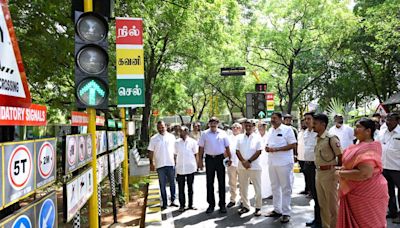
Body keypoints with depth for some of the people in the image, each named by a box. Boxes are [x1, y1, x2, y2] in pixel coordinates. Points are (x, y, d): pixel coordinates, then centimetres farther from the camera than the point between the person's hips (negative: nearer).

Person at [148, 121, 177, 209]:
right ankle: (164, 203, 14)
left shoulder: (171, 137, 5)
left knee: (172, 183, 9)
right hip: (160, 165, -1)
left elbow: (175, 150, 9)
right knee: (162, 185, 6)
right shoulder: (154, 139, 1)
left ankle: (172, 201, 21)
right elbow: (150, 151, 2)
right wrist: (151, 163, -4)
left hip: (171, 164, 1)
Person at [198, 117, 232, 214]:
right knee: (210, 183, 7)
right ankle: (211, 204, 18)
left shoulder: (223, 134, 3)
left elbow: (227, 147, 6)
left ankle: (222, 204, 16)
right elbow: (201, 148, 3)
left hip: (220, 158, 0)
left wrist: (229, 158, 0)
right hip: (209, 158, 0)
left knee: (221, 182, 6)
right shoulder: (205, 134, 2)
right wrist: (200, 160, -1)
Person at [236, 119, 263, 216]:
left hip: (255, 166, -3)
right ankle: (245, 206, 22)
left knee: (257, 188, 1)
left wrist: (249, 161, -14)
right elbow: (237, 151, 5)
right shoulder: (240, 138, 9)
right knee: (243, 188, 9)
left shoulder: (257, 137, -1)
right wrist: (243, 161, -10)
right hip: (242, 167, 4)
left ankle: (258, 207, 12)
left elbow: (258, 152, -7)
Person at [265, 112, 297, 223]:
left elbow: (293, 145, -15)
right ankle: (277, 210, 26)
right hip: (272, 163, 7)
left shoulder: (287, 129, -9)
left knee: (286, 188, 2)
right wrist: (267, 147, -4)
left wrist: (276, 149, -21)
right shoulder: (270, 130, 12)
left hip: (284, 163, -7)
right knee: (275, 187, 15)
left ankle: (286, 213, 11)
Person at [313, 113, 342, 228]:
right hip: (318, 173, 8)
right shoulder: (317, 139, 7)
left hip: (329, 173, -8)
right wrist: (318, 171, 15)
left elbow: (341, 157, -14)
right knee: (322, 203, 18)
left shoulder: (331, 138, -16)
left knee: (332, 204, 6)